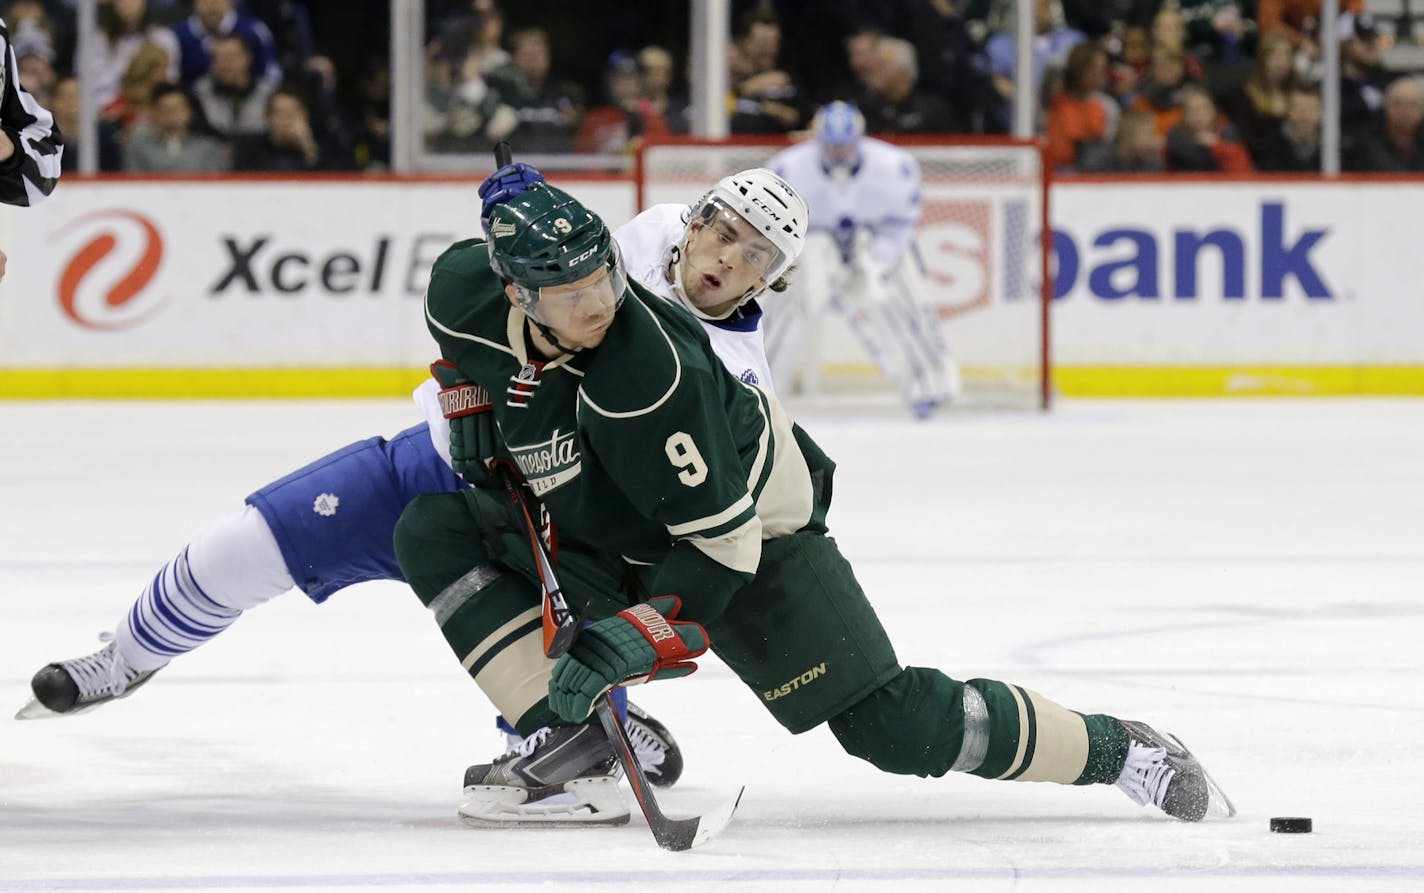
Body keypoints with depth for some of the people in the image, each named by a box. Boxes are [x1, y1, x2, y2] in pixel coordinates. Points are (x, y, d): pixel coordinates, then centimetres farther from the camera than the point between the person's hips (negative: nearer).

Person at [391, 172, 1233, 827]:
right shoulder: (465, 290, -19)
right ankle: (571, 749, -13)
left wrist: (634, 638, -37)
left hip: (751, 530, -7)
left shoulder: (647, 366, -37)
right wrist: (481, 418, 8)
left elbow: (721, 537, -32)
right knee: (435, 531, -12)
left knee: (889, 723, -11)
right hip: (604, 533, 7)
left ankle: (1121, 751, 5)